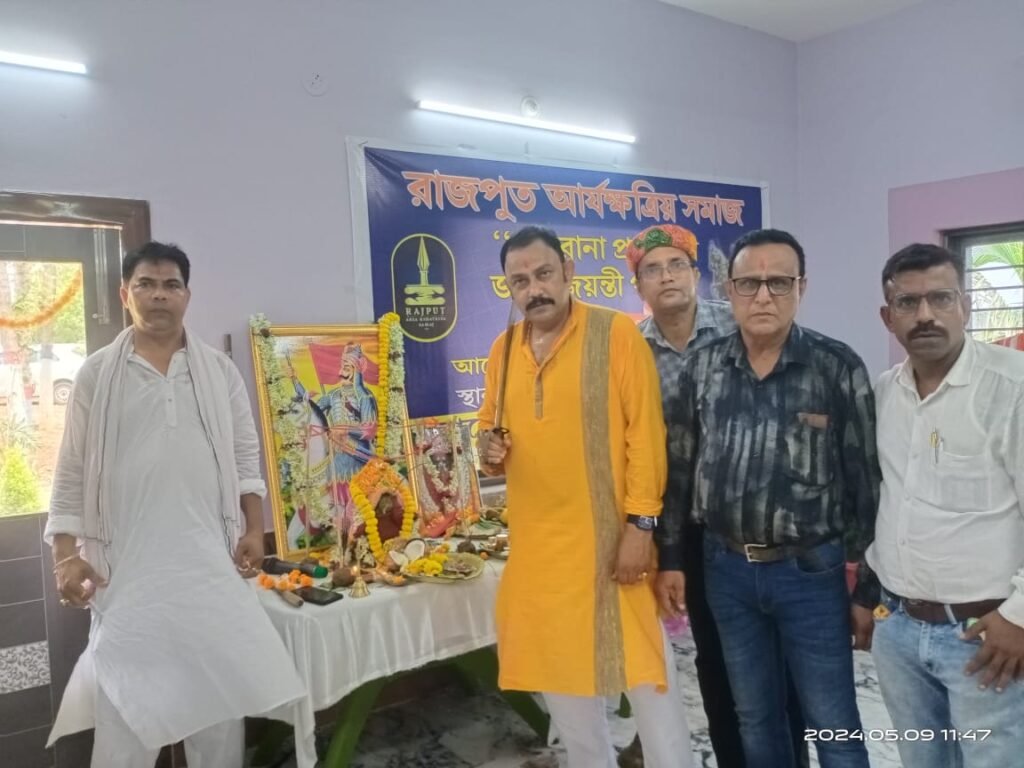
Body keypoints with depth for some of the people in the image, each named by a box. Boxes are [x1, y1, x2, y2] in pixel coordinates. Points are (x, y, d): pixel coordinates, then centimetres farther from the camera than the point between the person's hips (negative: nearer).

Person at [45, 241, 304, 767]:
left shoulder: (219, 370, 6)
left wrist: (254, 529, -1)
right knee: (123, 692, 4)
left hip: (209, 557, 2)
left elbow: (245, 456, 7)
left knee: (220, 681, 10)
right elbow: (72, 472, 2)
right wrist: (66, 555, -5)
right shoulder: (96, 374, 2)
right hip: (127, 561, -1)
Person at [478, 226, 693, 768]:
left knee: (643, 669, 5)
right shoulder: (502, 349, 7)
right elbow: (490, 426, 18)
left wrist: (641, 522, -16)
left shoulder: (617, 333, -8)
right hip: (538, 541, 6)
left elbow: (644, 432, -11)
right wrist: (488, 448, -6)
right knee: (559, 673, 18)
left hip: (610, 536, -5)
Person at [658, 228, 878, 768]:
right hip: (726, 570, 3)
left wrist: (868, 589, -4)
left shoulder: (837, 367, -9)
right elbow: (677, 471, 6)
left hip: (812, 571, -2)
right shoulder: (700, 369, 0)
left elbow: (867, 482, -6)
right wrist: (671, 559, 7)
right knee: (755, 720, 19)